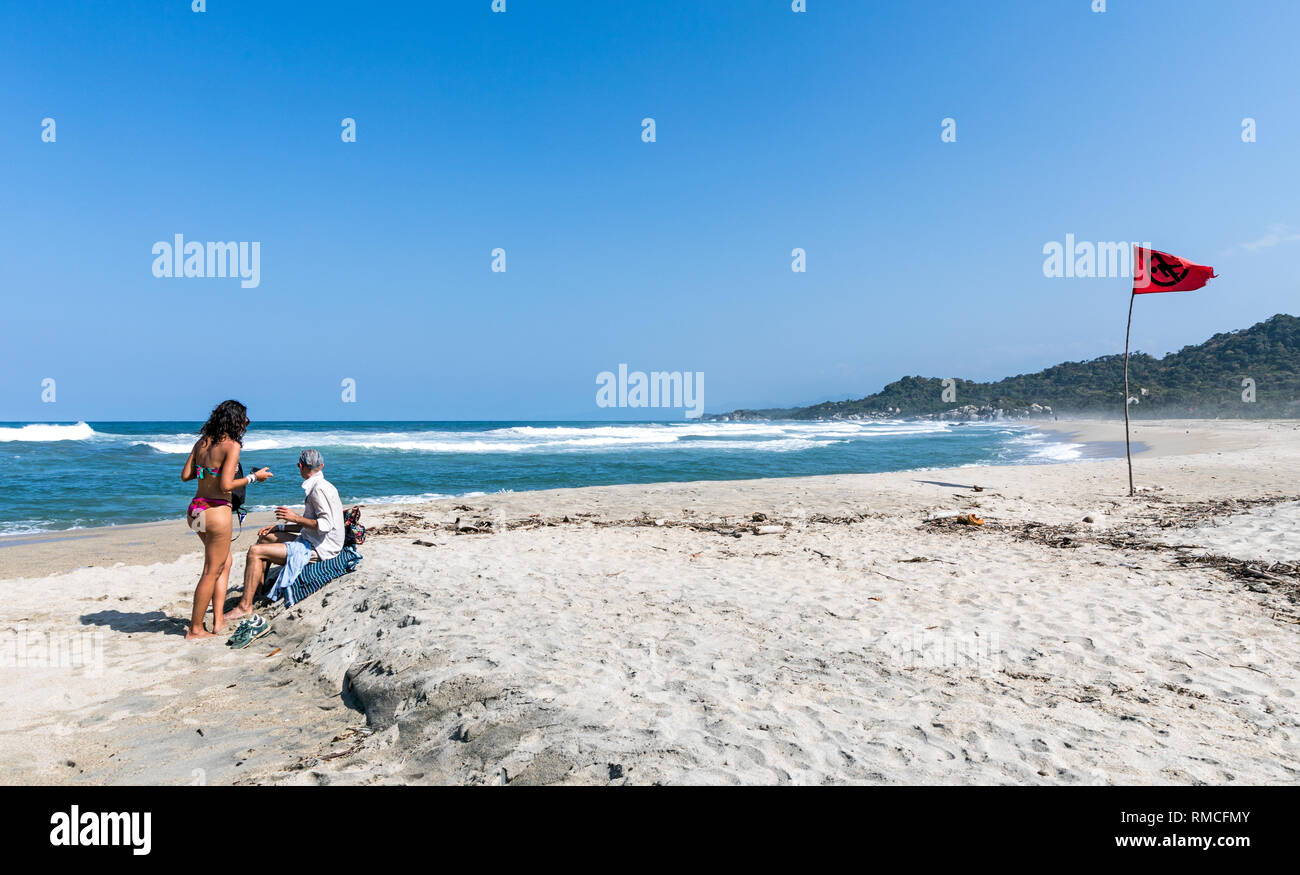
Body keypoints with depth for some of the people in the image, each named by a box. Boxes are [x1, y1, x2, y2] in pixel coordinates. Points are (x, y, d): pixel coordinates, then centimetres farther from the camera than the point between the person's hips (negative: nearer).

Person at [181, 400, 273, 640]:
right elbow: (225, 485, -20)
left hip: (196, 510, 8)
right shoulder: (232, 445, -14)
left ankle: (218, 620, 21)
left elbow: (185, 475, 8)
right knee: (211, 572, 5)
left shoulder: (202, 442, 7)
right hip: (217, 512, -8)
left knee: (225, 562, 21)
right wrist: (253, 477, -8)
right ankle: (195, 629, 14)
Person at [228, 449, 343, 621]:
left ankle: (245, 605, -9)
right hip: (308, 541, 11)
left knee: (255, 551, -13)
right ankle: (257, 589, 24)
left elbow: (326, 524, -26)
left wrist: (295, 517, -19)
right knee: (266, 537, 23)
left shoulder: (320, 489, -18)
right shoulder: (315, 486, 15)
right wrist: (278, 527, 16)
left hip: (317, 549, -11)